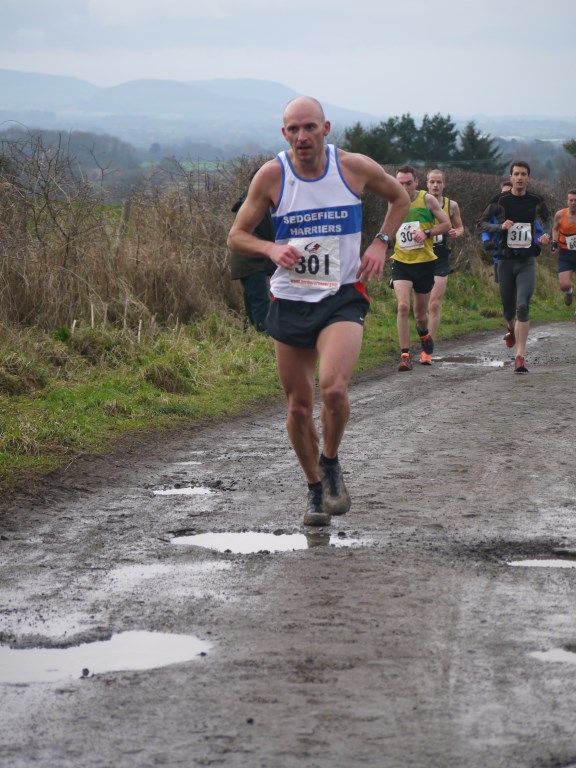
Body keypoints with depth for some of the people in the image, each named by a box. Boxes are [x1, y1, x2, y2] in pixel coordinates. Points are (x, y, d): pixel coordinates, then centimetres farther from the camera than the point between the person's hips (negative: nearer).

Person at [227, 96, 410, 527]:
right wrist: (271, 249, -18)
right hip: (290, 300, 2)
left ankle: (331, 463, 2)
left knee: (333, 386, -25)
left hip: (343, 296, -2)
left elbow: (399, 198, 15)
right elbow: (236, 237, 2)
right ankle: (316, 489, 28)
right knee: (299, 406, 7)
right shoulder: (271, 176, -6)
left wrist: (381, 243, 0)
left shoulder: (354, 167, -5)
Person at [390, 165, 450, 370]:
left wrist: (427, 233, -15)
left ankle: (425, 337, 44)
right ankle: (405, 355, -17)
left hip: (424, 262, -1)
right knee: (403, 306, -19)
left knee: (420, 313, 10)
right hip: (401, 262, 1)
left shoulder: (427, 199, -5)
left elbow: (446, 224, -1)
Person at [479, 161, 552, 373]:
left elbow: (547, 219, 20)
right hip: (506, 260, 1)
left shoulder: (536, 201, 2)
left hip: (527, 261, -1)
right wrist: (500, 226, -16)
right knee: (508, 310, 10)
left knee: (523, 306, -17)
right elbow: (482, 223, 2)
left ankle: (520, 356, -18)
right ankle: (511, 328, 48)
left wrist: (546, 234, 0)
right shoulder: (500, 201, -3)